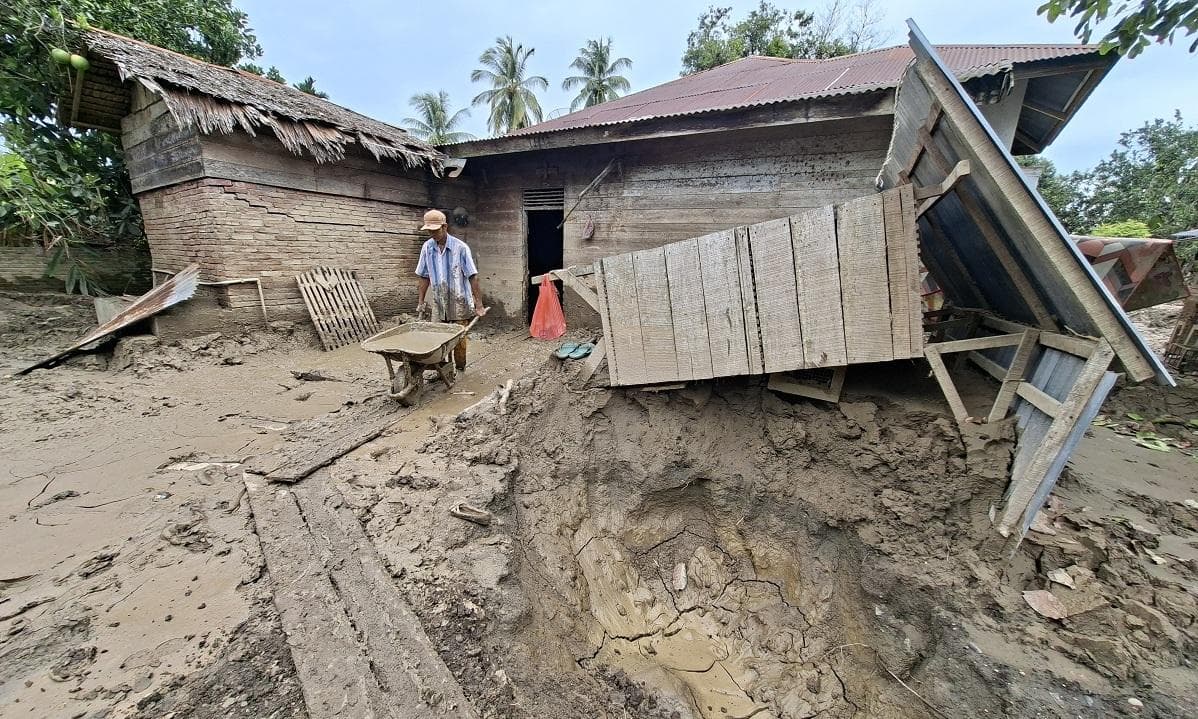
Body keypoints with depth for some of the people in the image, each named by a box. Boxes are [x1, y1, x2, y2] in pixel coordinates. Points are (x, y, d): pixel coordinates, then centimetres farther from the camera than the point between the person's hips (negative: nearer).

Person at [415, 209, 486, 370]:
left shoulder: (460, 247, -12)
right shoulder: (427, 247, 2)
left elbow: (472, 277, -13)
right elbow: (424, 276, 11)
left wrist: (479, 305, -16)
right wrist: (421, 301, 11)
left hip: (459, 303, -4)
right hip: (438, 303, 4)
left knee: (459, 339, 3)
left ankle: (460, 370, 18)